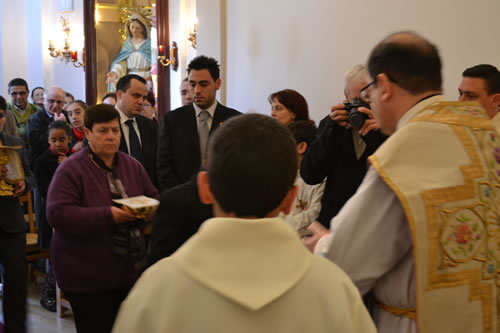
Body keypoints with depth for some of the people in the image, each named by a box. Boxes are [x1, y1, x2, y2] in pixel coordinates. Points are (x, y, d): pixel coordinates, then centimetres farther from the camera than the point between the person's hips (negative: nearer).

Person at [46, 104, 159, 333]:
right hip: (87, 277, -5)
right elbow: (57, 214, -19)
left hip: (130, 271, 6)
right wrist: (107, 216, -27)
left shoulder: (132, 166, 9)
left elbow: (153, 199, 16)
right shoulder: (71, 170, -10)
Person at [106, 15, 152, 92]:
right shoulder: (127, 44, 13)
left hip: (146, 80, -3)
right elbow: (121, 63, 7)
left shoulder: (149, 43, 1)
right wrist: (115, 73, -13)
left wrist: (151, 75, -26)